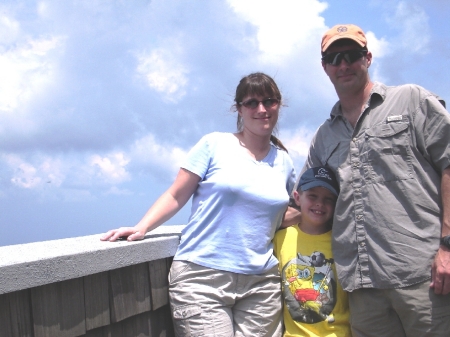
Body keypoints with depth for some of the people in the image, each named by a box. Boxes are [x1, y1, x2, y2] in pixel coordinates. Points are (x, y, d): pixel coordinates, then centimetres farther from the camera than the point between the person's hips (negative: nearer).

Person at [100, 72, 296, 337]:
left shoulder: (284, 163, 13)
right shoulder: (215, 145, 0)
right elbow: (176, 196, -1)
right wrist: (141, 228, -12)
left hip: (261, 283, 4)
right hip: (202, 277, -4)